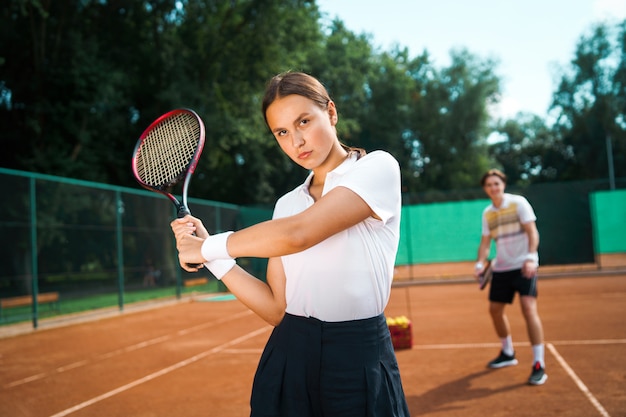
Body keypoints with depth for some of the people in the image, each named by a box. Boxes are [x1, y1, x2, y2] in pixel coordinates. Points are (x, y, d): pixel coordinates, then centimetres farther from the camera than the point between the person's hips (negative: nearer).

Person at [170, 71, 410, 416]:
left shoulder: (378, 167, -9)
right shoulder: (286, 205, 8)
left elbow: (297, 234, -22)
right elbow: (277, 308, 4)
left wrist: (208, 247, -10)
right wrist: (213, 258, -4)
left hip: (359, 362, -4)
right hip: (288, 359, 5)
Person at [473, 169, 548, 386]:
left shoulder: (519, 203, -7)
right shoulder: (487, 213, 8)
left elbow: (532, 233, -12)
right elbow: (485, 242, 10)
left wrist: (530, 257, -26)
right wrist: (480, 263, -7)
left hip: (523, 266, -6)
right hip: (501, 268, 6)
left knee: (529, 308, -19)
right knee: (495, 309, 11)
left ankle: (539, 365, -13)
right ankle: (508, 353, 33)